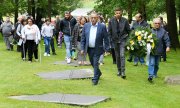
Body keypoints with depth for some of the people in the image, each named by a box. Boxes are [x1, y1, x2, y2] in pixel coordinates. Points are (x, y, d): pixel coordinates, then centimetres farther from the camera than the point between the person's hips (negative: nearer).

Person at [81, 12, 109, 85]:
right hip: (89, 49, 4)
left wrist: (107, 49, -8)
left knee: (95, 64, -5)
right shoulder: (86, 26, 0)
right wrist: (82, 48, -1)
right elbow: (83, 38, 4)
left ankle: (95, 79, 6)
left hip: (97, 49, -4)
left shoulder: (102, 27, -8)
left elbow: (106, 39, -5)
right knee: (92, 63, 18)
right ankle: (98, 73, 43)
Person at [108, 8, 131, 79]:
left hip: (123, 40, -2)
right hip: (115, 40, 2)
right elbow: (109, 31, 3)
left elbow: (128, 30, 3)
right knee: (117, 56, 11)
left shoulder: (125, 20, -5)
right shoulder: (111, 21, -3)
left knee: (122, 55, -13)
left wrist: (128, 38, 0)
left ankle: (123, 72, -12)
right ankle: (119, 70, 23)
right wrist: (110, 39, -1)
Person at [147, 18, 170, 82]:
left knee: (156, 64, 14)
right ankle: (150, 76, -17)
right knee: (151, 63, -11)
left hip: (159, 50, 2)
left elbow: (167, 40, 0)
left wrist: (168, 46, -13)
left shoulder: (163, 31, 1)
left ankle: (155, 74, 33)